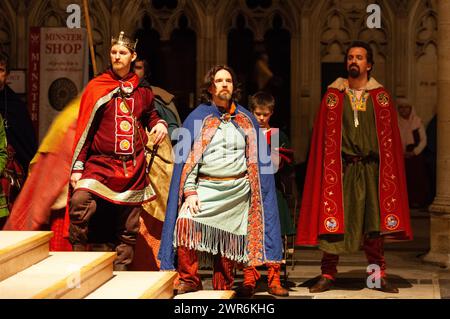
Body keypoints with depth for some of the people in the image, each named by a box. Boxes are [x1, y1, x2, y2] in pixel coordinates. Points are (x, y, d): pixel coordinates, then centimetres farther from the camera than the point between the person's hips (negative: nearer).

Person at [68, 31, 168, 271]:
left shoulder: (142, 90, 11)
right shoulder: (96, 87, 3)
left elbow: (150, 114, 32)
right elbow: (83, 130, 3)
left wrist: (159, 124, 7)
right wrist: (77, 167, -4)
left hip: (133, 168, 3)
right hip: (101, 163, -3)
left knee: (127, 228, 5)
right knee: (80, 202, -28)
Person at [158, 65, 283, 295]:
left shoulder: (246, 119, 13)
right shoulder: (198, 117, 7)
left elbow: (257, 159, 14)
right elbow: (188, 158, 0)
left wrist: (256, 193, 5)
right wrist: (190, 191, -11)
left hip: (238, 191, 2)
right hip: (206, 187, -2)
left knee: (229, 241, 0)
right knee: (186, 222, -24)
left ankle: (222, 289, 15)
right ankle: (189, 279, -13)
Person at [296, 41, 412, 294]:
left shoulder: (381, 97, 6)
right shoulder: (333, 95, 5)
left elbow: (390, 138, 6)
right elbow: (325, 137, 4)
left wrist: (388, 172, -2)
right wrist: (329, 167, -5)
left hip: (371, 169, 1)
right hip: (340, 168, -1)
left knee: (375, 222, 4)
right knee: (333, 222, -2)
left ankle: (378, 275, 12)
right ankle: (328, 275, 6)